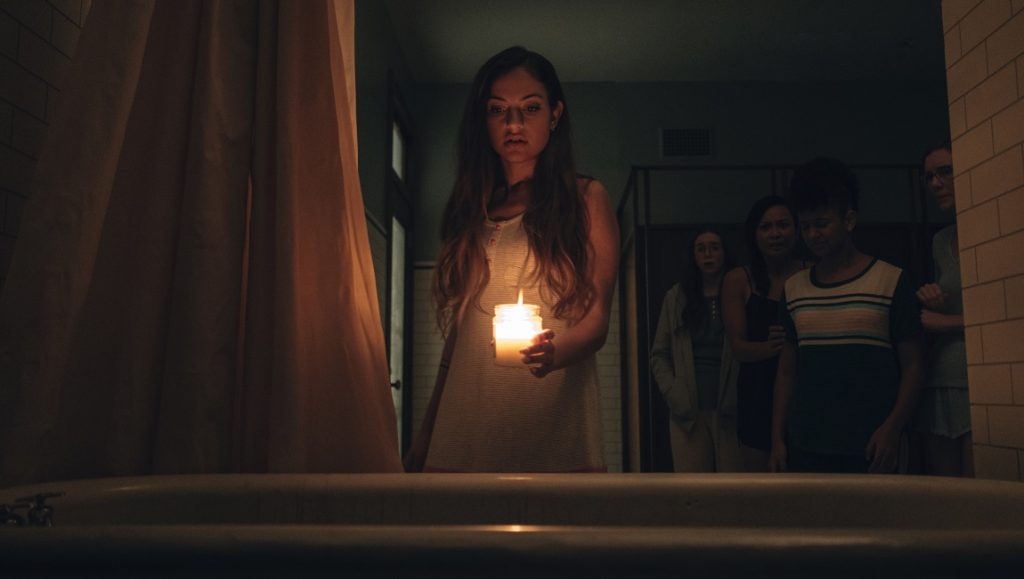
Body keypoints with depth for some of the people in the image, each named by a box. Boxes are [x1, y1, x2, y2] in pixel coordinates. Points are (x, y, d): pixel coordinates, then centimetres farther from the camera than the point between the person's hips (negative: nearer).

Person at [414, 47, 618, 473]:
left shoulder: (586, 198, 4)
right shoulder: (468, 209, 13)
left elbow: (597, 319, -3)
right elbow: (456, 328, 12)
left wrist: (555, 353, -25)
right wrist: (427, 432, 7)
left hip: (555, 417, -2)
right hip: (467, 421, 3)